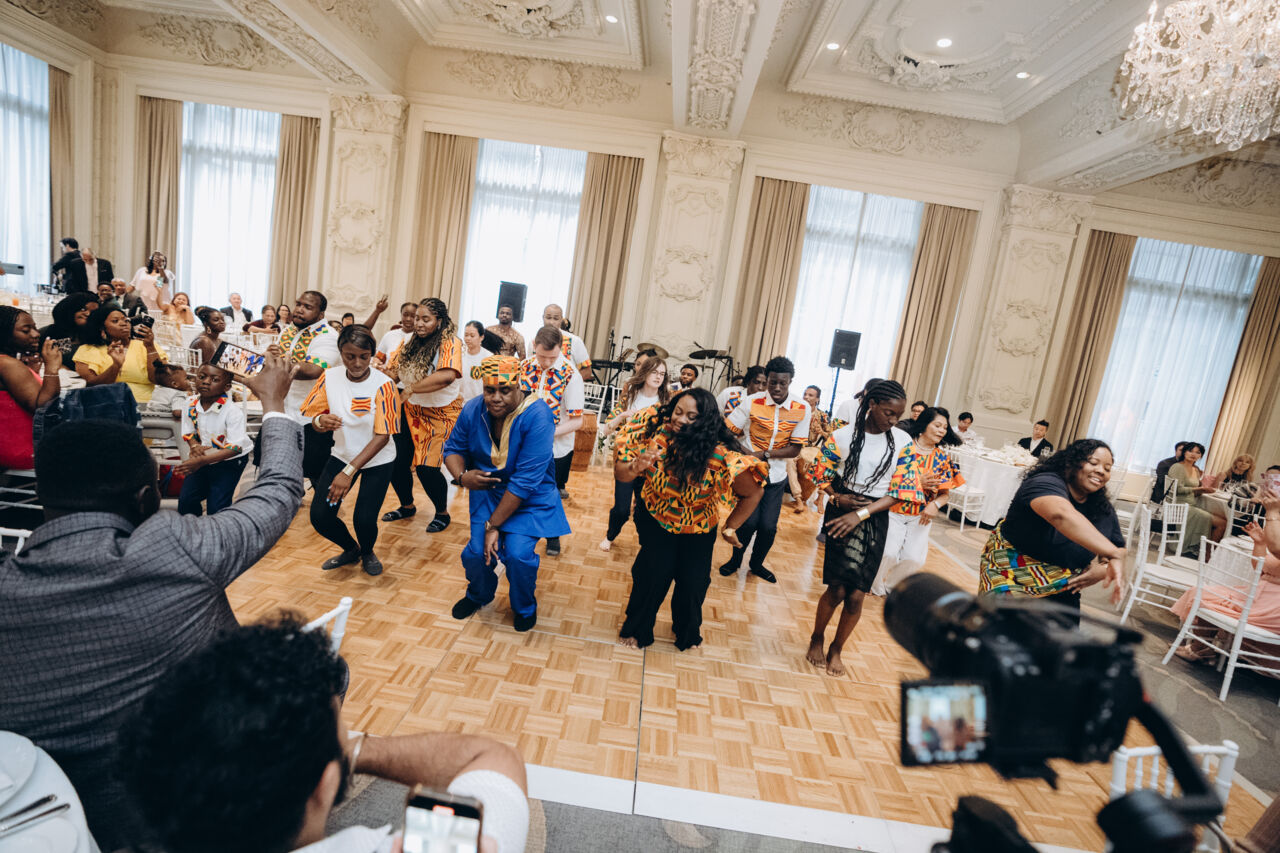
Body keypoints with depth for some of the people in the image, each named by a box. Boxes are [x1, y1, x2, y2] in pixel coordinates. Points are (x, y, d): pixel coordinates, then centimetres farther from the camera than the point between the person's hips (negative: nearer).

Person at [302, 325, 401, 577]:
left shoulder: (383, 384, -20)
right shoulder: (330, 377, -9)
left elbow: (382, 436, -20)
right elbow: (312, 416, -1)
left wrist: (349, 472, -25)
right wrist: (320, 421, -28)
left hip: (377, 461, -3)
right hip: (342, 453, 4)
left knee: (364, 519, -14)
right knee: (319, 515, -6)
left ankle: (367, 553, 23)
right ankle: (351, 549, 27)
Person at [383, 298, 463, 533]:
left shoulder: (450, 343, -17)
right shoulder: (412, 343, 5)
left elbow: (447, 375, -35)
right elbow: (394, 372, 5)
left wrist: (411, 389, -33)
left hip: (441, 414, -6)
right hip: (412, 410, 6)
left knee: (427, 467, -11)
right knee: (396, 462, 6)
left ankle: (442, 513, 16)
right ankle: (407, 506, 33)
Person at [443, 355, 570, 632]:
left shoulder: (537, 416, -27)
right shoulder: (472, 410, -9)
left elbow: (526, 480, -27)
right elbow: (453, 448, 6)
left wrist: (493, 525, -22)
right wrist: (461, 476, -19)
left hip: (531, 498, -4)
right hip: (487, 491, 4)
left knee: (517, 553, -18)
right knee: (475, 553, -8)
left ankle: (525, 607, 17)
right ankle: (478, 595, 30)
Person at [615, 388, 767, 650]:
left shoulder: (719, 457, -30)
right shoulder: (655, 435, -23)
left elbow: (752, 493, -16)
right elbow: (620, 473, -13)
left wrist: (730, 528, -7)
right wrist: (636, 468, -36)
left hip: (697, 529, 0)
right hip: (655, 518, 1)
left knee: (693, 581, -3)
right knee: (655, 570, -13)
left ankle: (687, 631, 34)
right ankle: (637, 629, 19)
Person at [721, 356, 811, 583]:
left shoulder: (803, 409, -8)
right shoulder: (752, 402, -12)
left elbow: (795, 450, -7)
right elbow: (726, 431, -9)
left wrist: (764, 454, -20)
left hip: (776, 476, 2)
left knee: (768, 526, 2)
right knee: (749, 521, -8)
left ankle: (757, 564, 31)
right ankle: (735, 561, 22)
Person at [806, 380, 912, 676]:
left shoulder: (902, 442, -2)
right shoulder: (842, 436, -6)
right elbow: (822, 476, 2)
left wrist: (860, 514, -14)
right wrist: (838, 497, -17)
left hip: (875, 521, 2)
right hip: (841, 516, -2)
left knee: (856, 596, 2)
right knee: (837, 589, -4)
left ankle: (836, 649, 28)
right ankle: (816, 638, 25)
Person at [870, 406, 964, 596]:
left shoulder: (942, 458, 5)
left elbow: (945, 493, 7)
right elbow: (887, 476, -12)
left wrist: (936, 504, -15)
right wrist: (920, 483, -16)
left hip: (921, 516, 4)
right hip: (893, 511, -4)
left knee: (914, 559, -1)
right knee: (888, 554, -11)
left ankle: (891, 586, 29)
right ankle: (875, 587, 20)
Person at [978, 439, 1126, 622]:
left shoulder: (1105, 510, 5)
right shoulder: (1046, 482, -21)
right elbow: (1062, 514, -43)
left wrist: (1103, 570, -11)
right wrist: (1113, 554, -49)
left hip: (1062, 590, 7)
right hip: (1013, 575, -7)